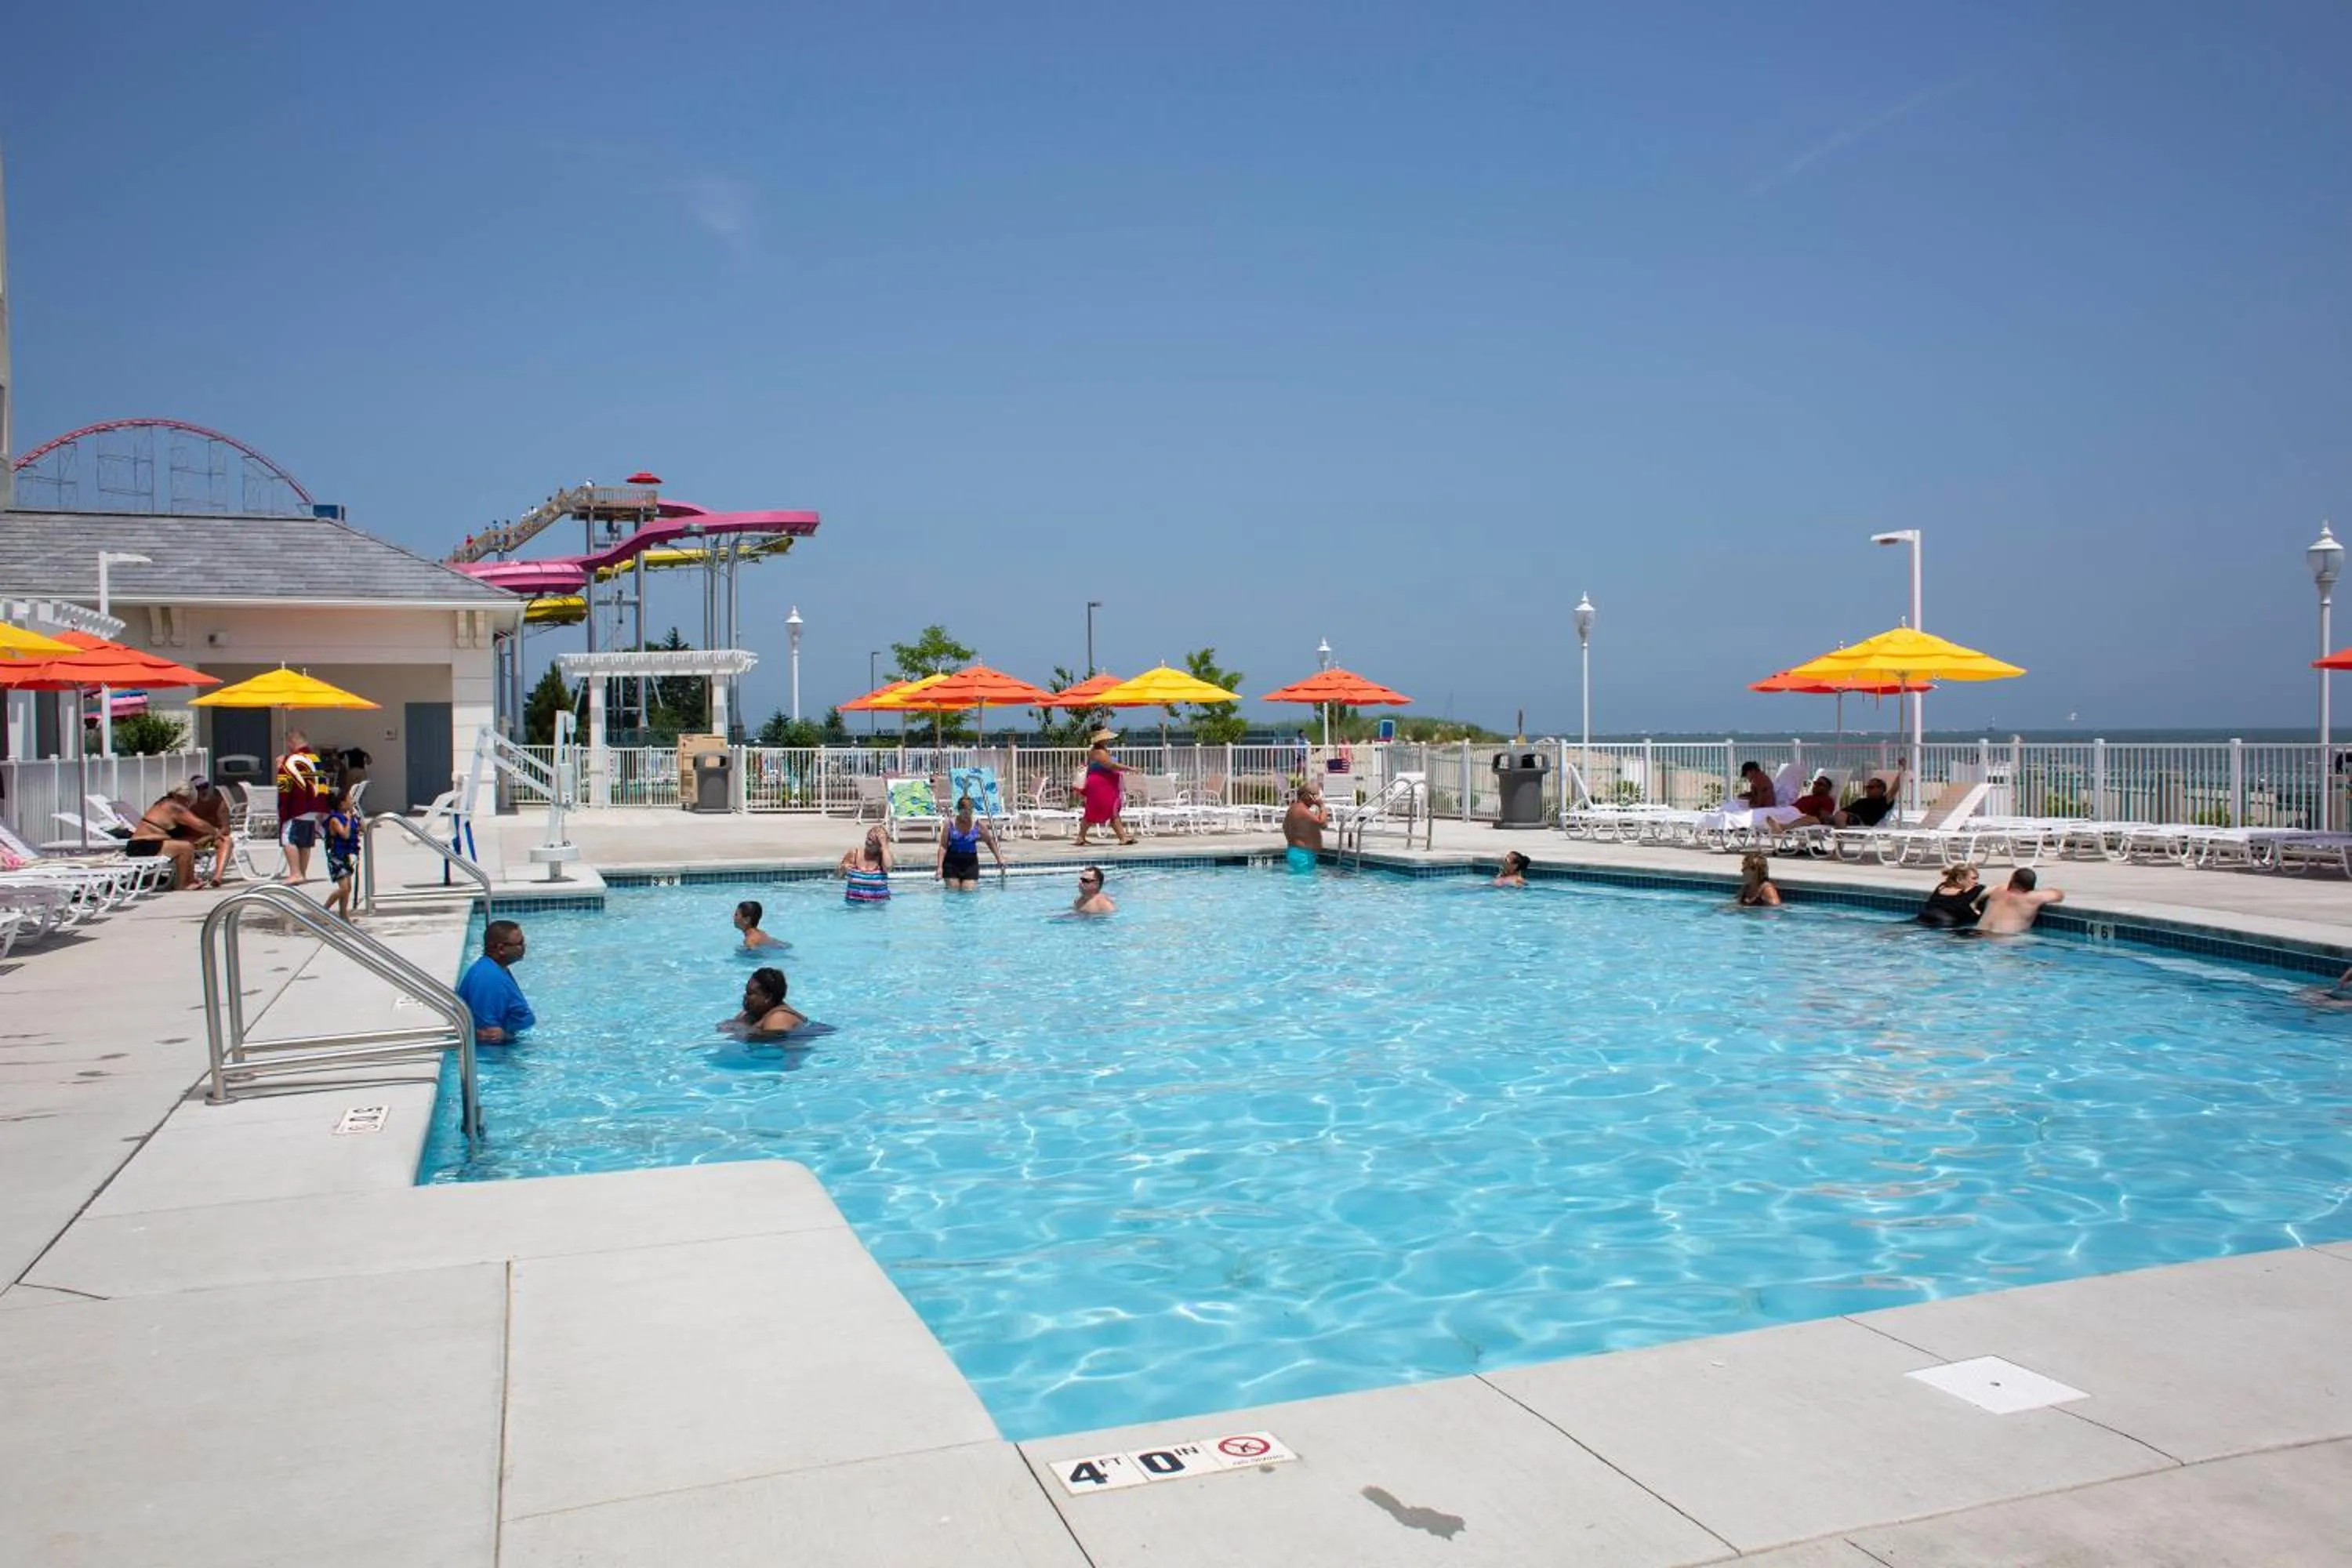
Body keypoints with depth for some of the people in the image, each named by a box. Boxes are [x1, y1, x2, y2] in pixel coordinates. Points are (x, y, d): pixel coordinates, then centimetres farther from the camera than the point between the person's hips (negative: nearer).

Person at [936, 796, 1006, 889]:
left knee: (969, 891, -9)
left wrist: (999, 858, 9)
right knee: (953, 892, -1)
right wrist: (940, 867, -15)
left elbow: (990, 841, 11)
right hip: (952, 861, -1)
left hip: (970, 862, 1)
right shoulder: (949, 824, -7)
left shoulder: (978, 825, -4)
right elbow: (943, 847, -8)